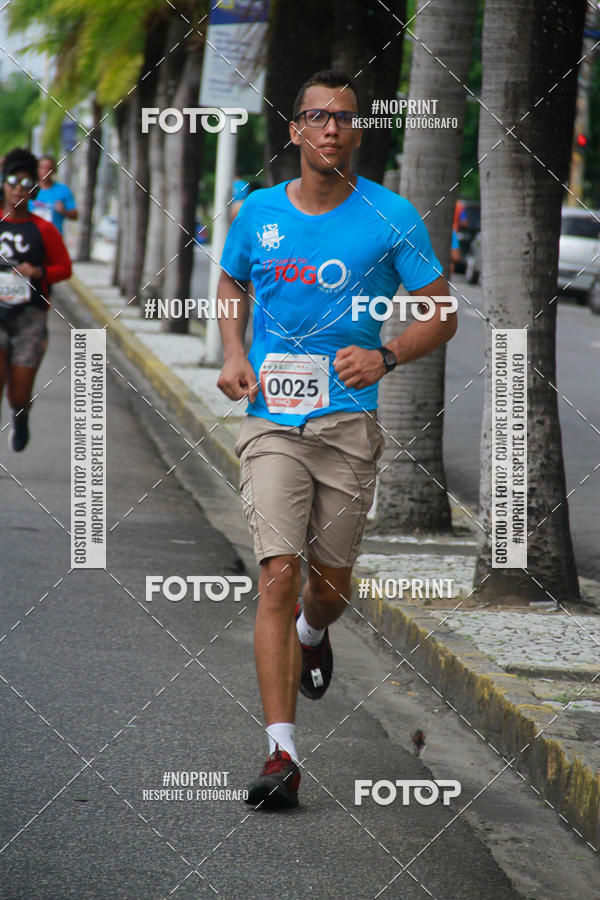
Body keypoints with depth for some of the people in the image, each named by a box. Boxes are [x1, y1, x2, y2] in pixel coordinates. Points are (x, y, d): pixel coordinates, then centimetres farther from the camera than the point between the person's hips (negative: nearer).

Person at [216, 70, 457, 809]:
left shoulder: (391, 217, -3)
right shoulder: (259, 212, 4)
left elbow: (441, 314, 2)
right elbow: (231, 284, 23)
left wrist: (385, 356, -16)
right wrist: (234, 354, 5)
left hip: (349, 421, 0)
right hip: (271, 420, 0)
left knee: (329, 582, 10)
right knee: (279, 575, -14)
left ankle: (313, 634, 50)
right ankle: (281, 753, -16)